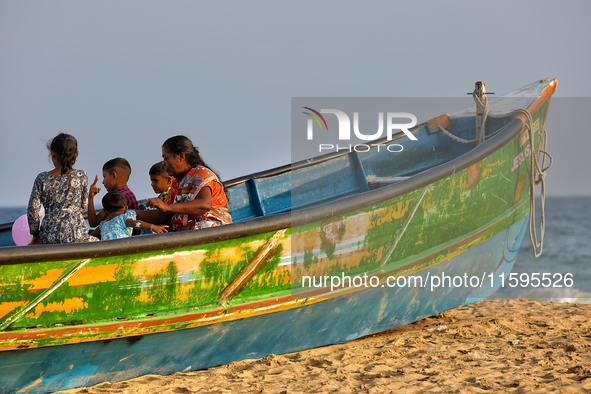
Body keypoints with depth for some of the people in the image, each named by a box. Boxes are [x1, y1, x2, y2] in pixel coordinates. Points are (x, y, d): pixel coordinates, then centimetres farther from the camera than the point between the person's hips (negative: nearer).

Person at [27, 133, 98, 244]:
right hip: (75, 234, -1)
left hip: (48, 236, 2)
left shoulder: (42, 179, 2)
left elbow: (33, 211, 3)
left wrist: (35, 235, 18)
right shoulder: (81, 176, 2)